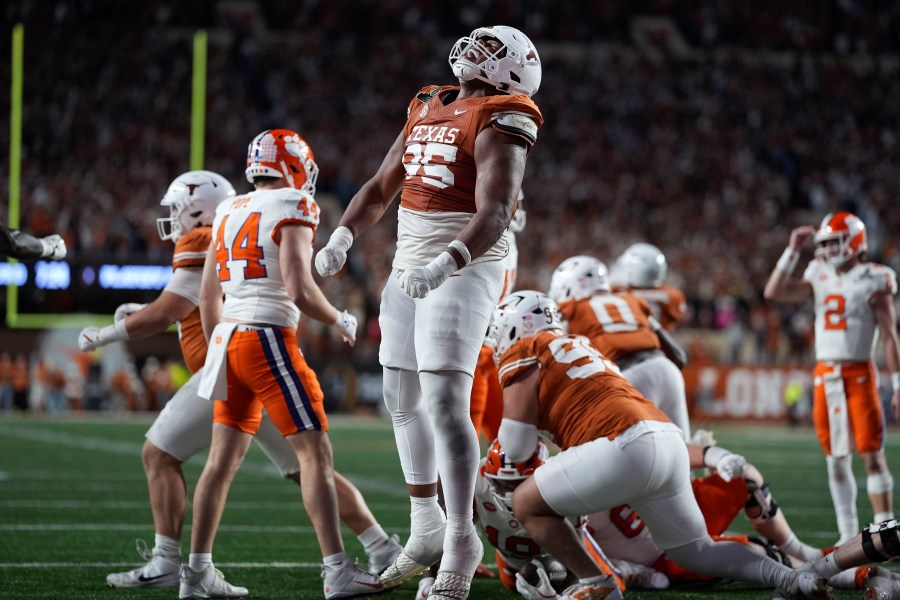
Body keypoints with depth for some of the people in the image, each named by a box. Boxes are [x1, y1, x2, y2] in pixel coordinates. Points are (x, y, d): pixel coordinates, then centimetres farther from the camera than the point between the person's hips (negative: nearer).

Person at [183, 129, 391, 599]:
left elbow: (207, 296, 20)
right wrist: (339, 321, 0)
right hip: (269, 338, -8)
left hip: (228, 337, 8)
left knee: (223, 459, 11)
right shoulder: (292, 208, -7)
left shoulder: (228, 213, 15)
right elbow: (298, 289, -17)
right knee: (315, 453, -5)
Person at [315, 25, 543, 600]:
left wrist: (445, 265, -37)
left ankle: (461, 538, -6)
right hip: (409, 269, 9)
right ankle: (426, 528, 27)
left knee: (445, 403, -15)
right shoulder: (428, 111, 14)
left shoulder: (497, 125, -11)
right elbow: (381, 188, 19)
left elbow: (495, 213, -23)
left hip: (462, 272, -9)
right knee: (403, 400, 14)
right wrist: (343, 236, 3)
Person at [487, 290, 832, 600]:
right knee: (695, 550, 20)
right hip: (668, 438, 8)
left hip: (630, 445, -8)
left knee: (527, 504, 5)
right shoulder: (577, 347, 32)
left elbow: (517, 447, 3)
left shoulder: (524, 353, 7)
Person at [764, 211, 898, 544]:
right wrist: (793, 250, 1)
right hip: (824, 376, 5)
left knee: (872, 454, -8)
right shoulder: (820, 277, 10)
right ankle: (848, 534, 13)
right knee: (836, 460, 7)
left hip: (858, 375, -5)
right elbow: (773, 292, 5)